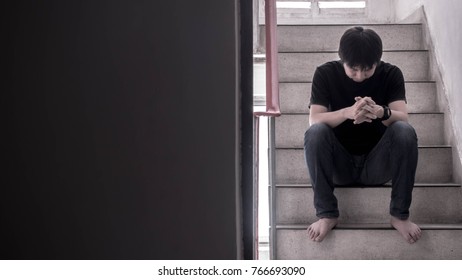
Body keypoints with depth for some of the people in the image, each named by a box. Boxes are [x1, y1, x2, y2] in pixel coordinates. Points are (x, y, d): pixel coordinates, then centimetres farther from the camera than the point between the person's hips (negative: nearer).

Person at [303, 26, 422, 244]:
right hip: (339, 163, 0)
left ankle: (400, 215, -17)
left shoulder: (391, 74, -5)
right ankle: (327, 214, -20)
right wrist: (348, 113, -38)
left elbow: (403, 117, -18)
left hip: (377, 163, 1)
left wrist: (381, 112, -41)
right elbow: (314, 120, -19)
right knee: (315, 132, -30)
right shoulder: (325, 74, -8)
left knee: (405, 131, -28)